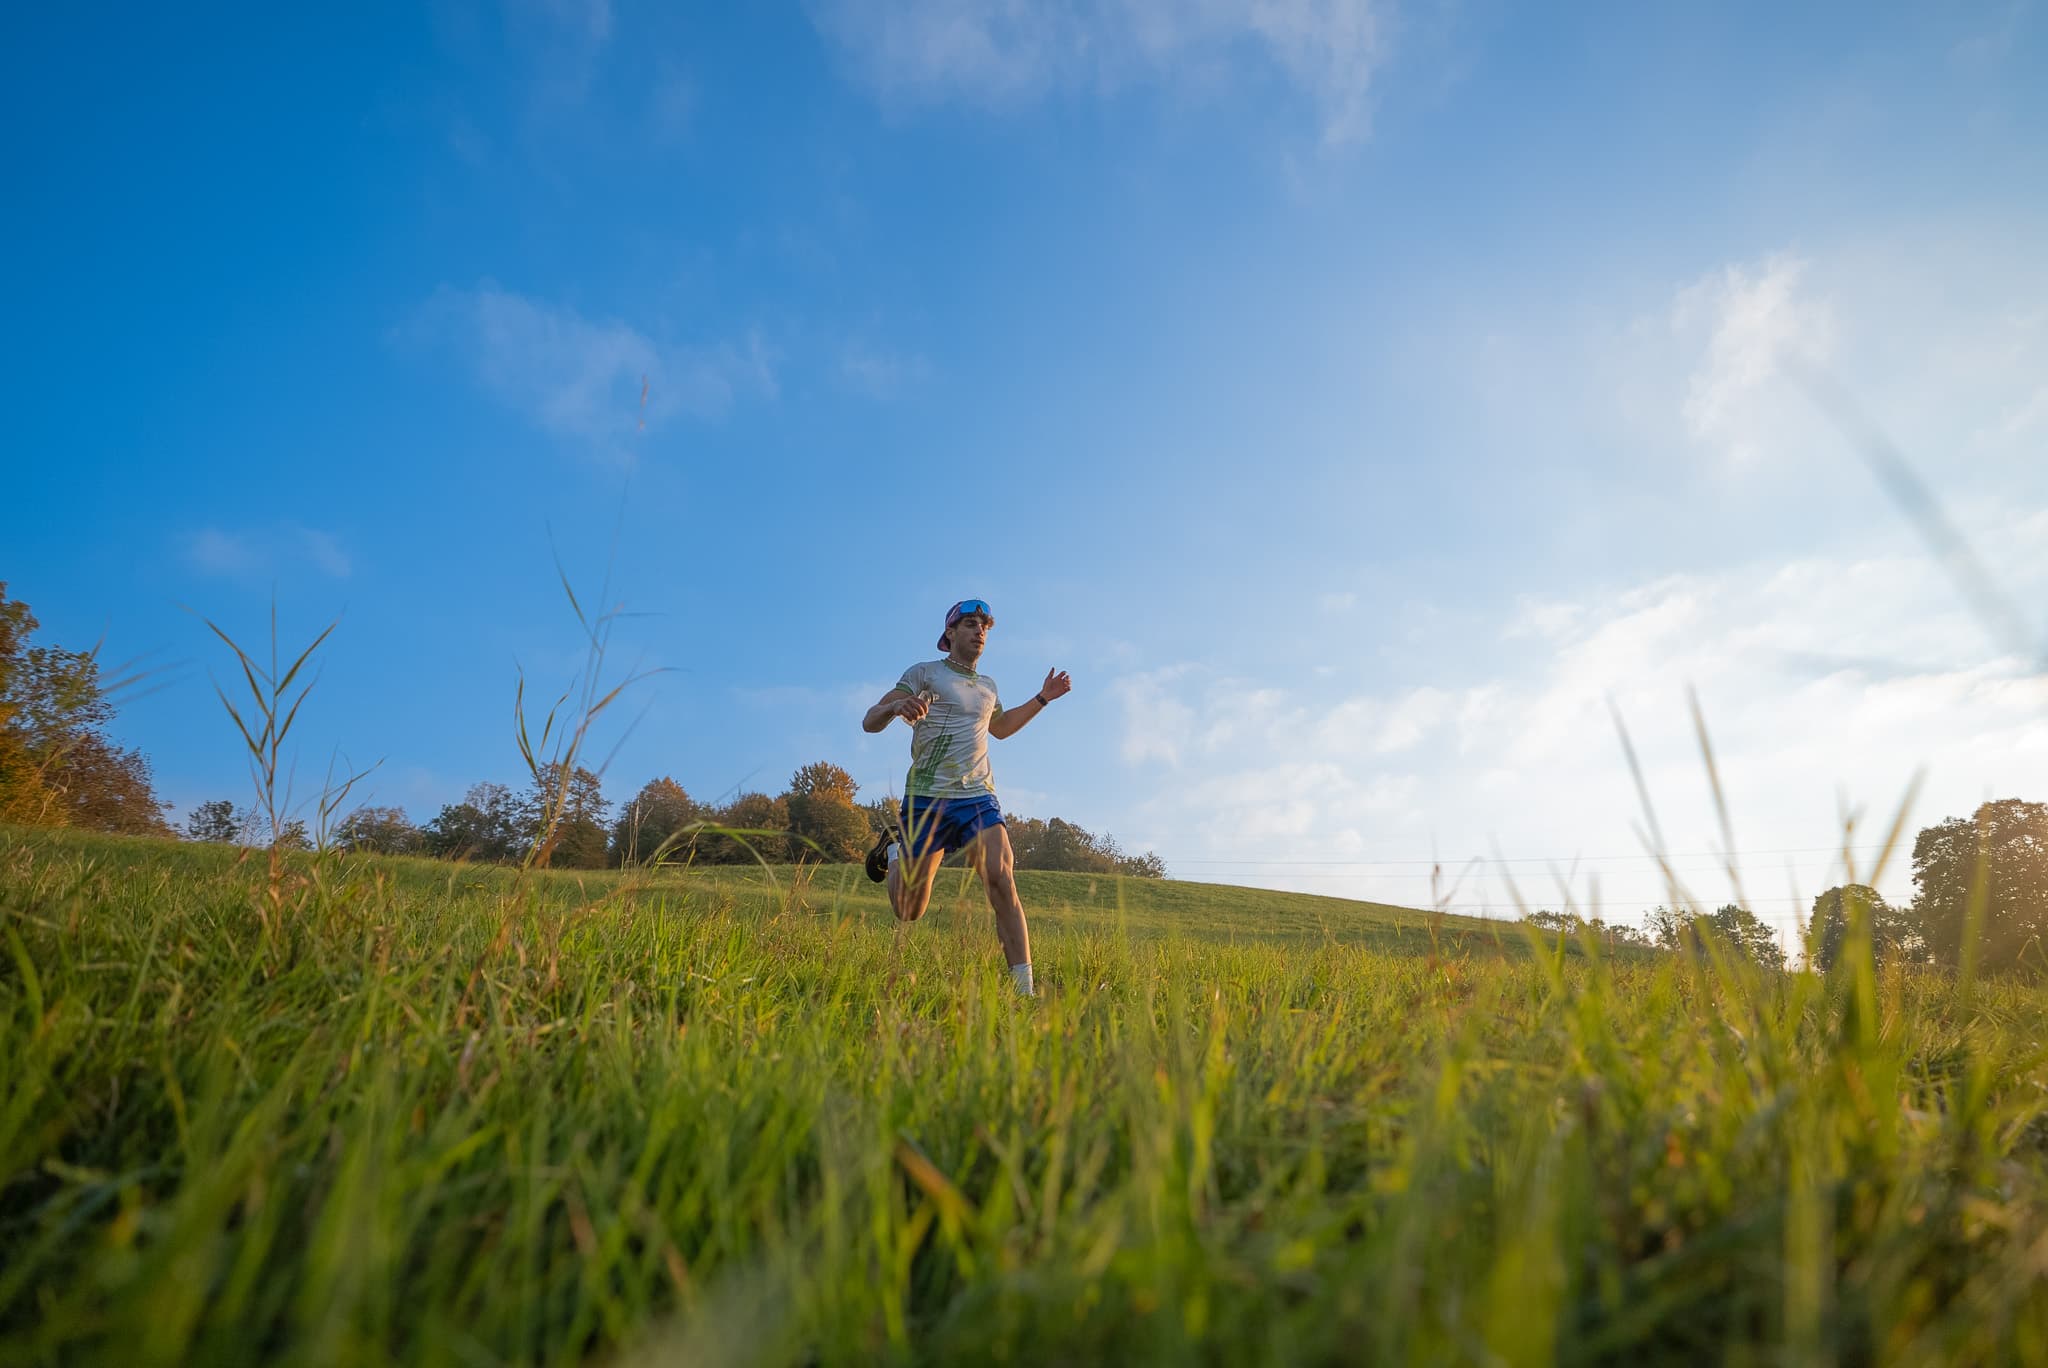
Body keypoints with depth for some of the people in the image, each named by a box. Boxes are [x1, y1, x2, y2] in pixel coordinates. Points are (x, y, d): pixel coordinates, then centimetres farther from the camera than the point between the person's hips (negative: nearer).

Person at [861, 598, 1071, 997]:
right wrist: (896, 706, -27)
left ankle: (1024, 988, -18)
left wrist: (1042, 698, 31)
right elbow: (870, 722, -4)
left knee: (1001, 879, -20)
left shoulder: (987, 686, 19)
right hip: (927, 799, -3)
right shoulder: (925, 673, 3)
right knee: (909, 911, 2)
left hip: (979, 797, 4)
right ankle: (893, 850, 35)